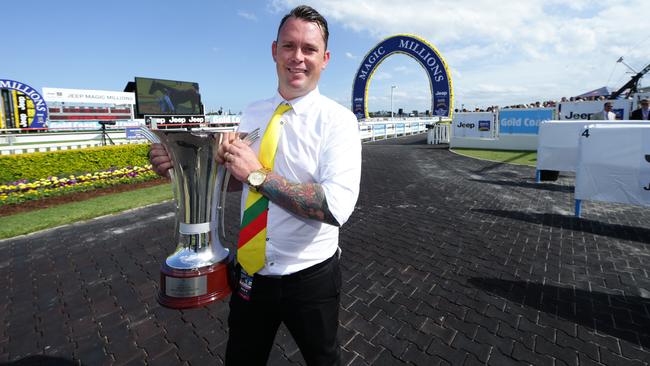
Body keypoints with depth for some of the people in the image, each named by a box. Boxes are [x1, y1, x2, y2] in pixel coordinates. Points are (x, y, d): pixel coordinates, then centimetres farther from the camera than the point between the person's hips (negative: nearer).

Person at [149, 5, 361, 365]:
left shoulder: (338, 119, -16)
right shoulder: (252, 113, 1)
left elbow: (336, 207, -28)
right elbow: (235, 179, 7)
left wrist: (257, 174, -27)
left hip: (309, 277, -4)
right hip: (251, 271, 5)